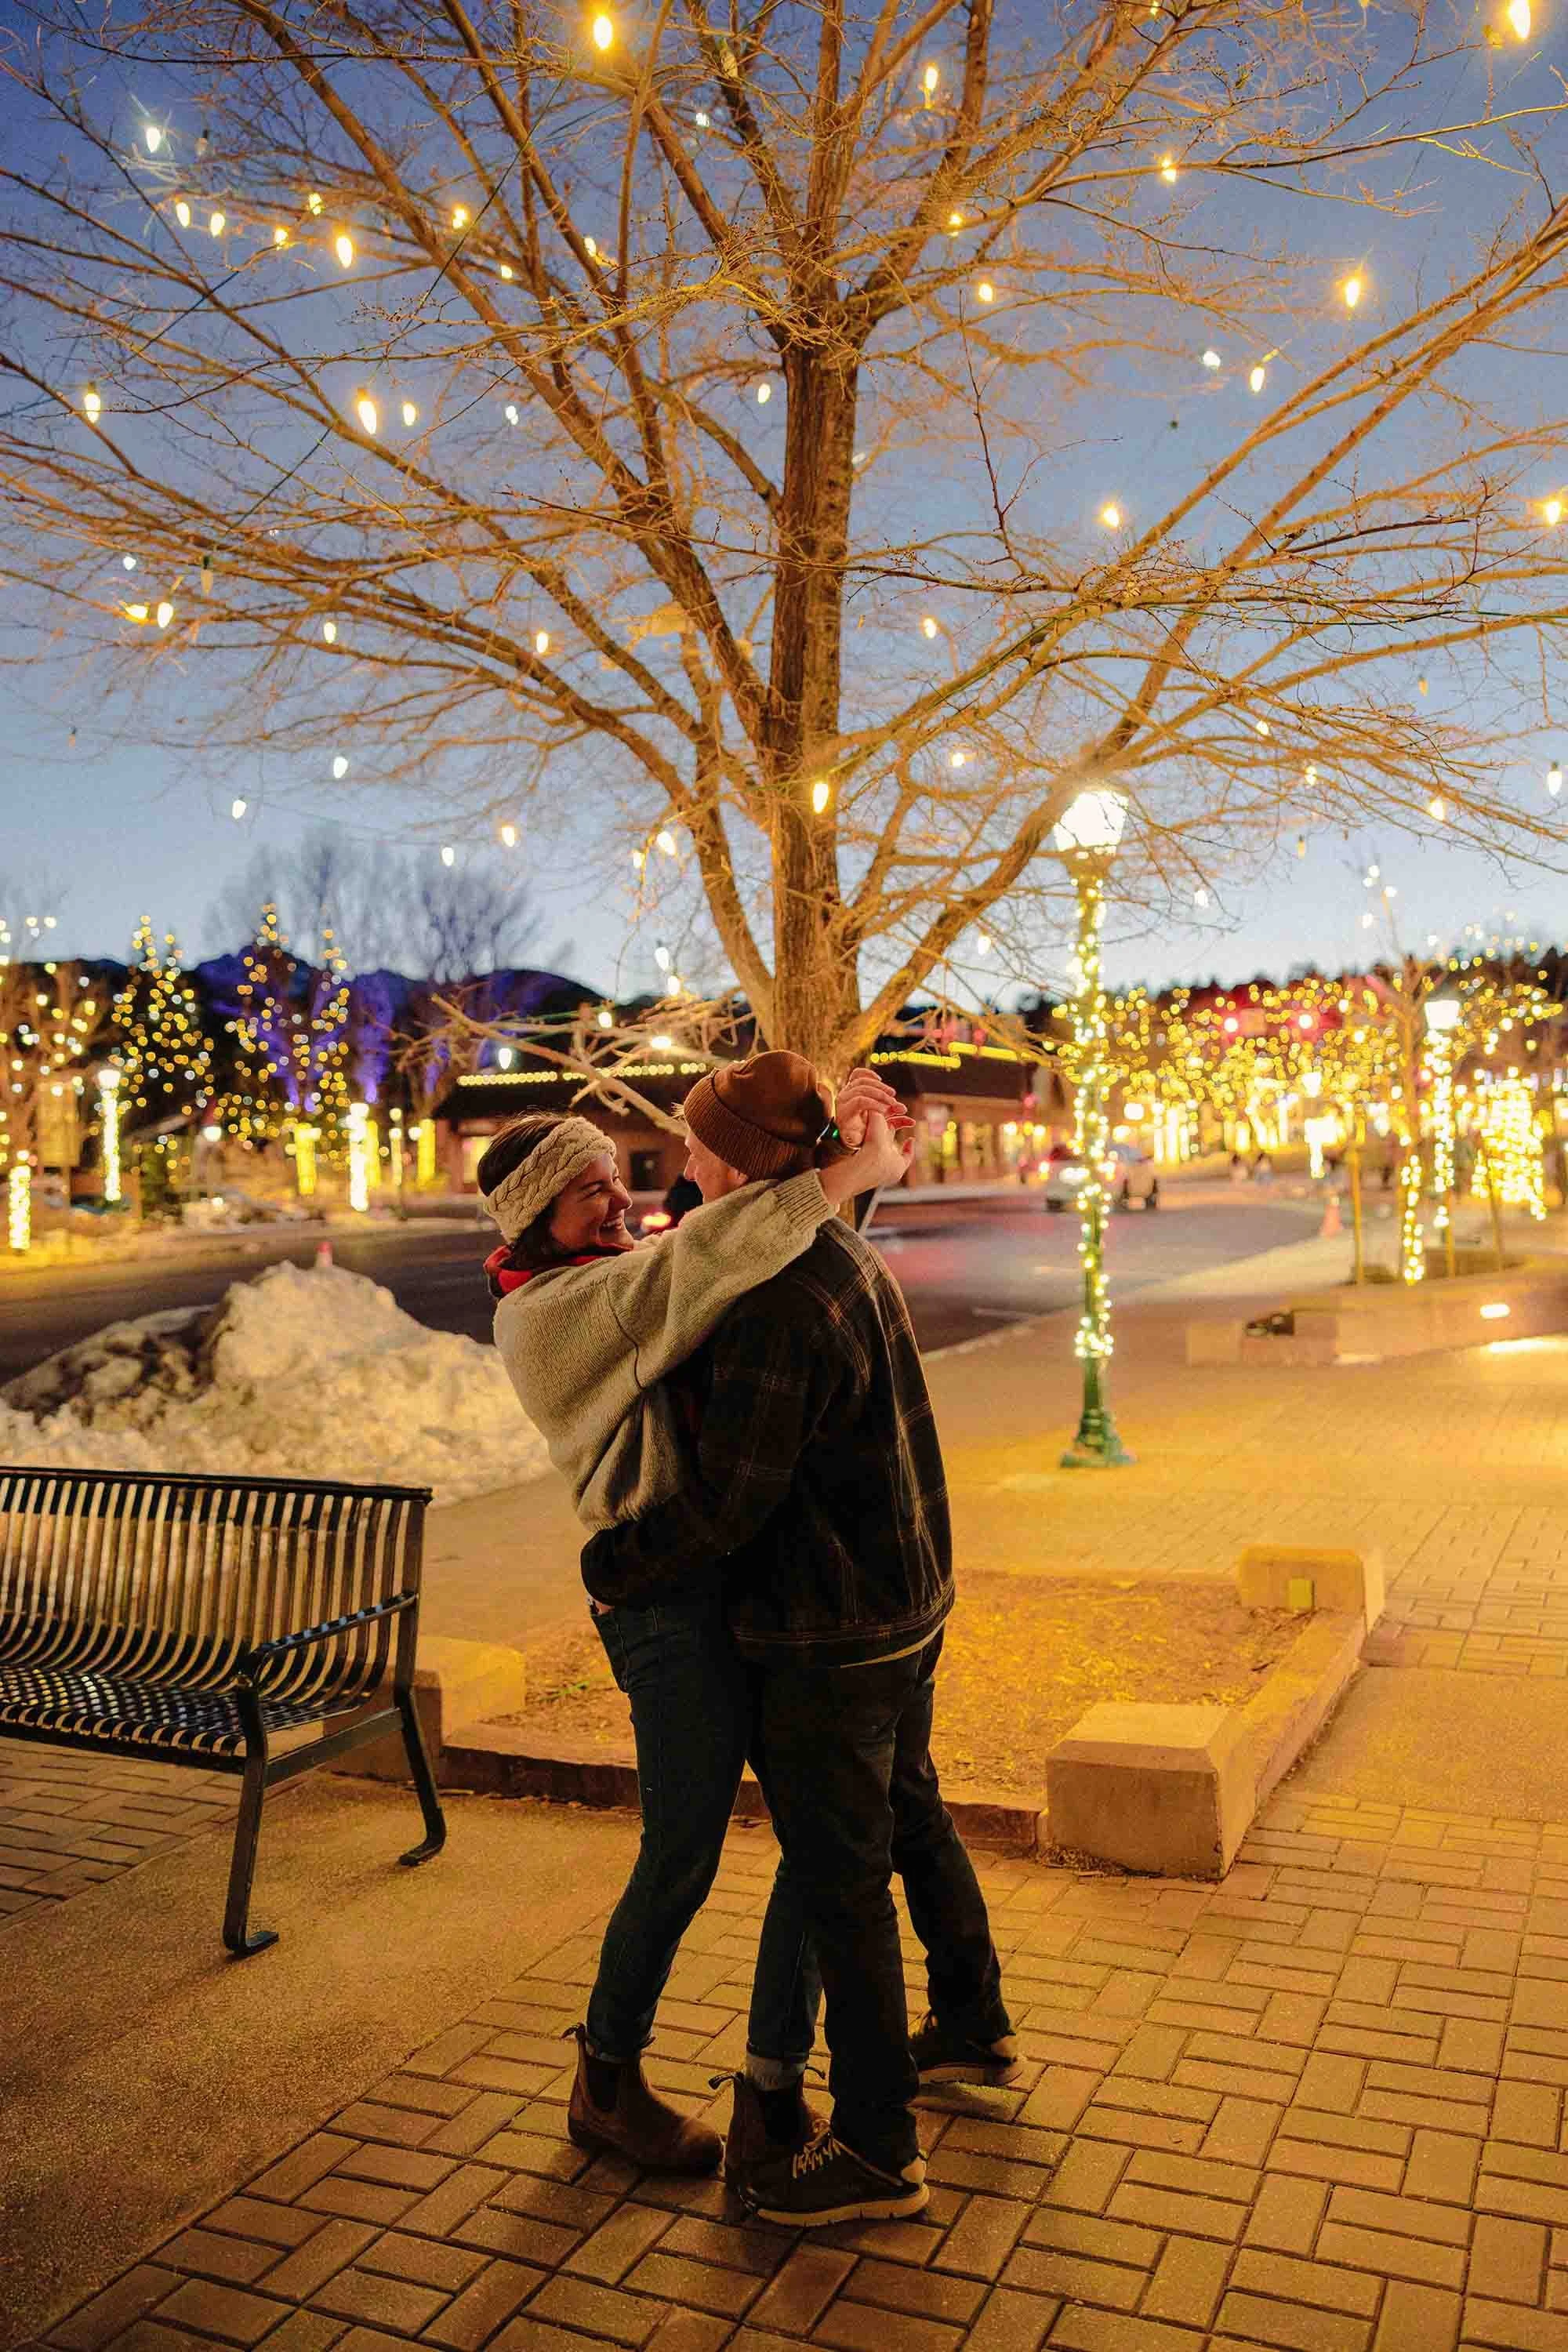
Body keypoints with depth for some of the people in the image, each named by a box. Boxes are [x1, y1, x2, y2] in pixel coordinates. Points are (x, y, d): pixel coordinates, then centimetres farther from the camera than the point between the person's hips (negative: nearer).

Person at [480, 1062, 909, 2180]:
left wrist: (836, 1127, -4)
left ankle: (776, 2096, 25)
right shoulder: (546, 1313, -14)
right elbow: (706, 1258, -29)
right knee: (682, 1860, 7)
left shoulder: (638, 1263, 12)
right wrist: (858, 1168, -24)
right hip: (669, 1603, -8)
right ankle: (608, 2087, 33)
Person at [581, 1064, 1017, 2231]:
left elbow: (727, 1503, -25)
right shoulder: (849, 1256, 4)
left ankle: (877, 2151, 21)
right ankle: (976, 2030, 46)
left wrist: (612, 1564, -8)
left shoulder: (775, 1311, -27)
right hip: (910, 1606, 10)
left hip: (829, 1640, -10)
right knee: (914, 1820, 26)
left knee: (839, 1881, 5)